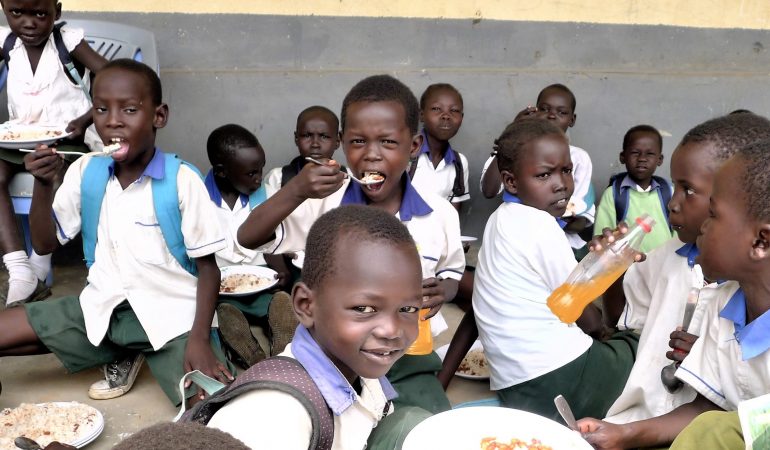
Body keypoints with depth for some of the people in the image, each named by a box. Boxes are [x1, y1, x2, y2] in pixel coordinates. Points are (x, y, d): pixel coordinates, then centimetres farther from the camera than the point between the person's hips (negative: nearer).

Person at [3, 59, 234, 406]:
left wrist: (199, 339, -18)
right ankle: (119, 353, 10)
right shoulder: (85, 171, 0)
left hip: (171, 315, -5)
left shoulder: (182, 180, -13)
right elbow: (44, 244, 6)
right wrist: (43, 184, -10)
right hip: (102, 309, 6)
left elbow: (207, 267, -8)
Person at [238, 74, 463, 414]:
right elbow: (247, 239, -11)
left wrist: (442, 291, -12)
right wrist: (295, 192, -26)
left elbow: (452, 272, 13)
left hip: (410, 355, 2)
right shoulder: (324, 204, -8)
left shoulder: (440, 214, -5)